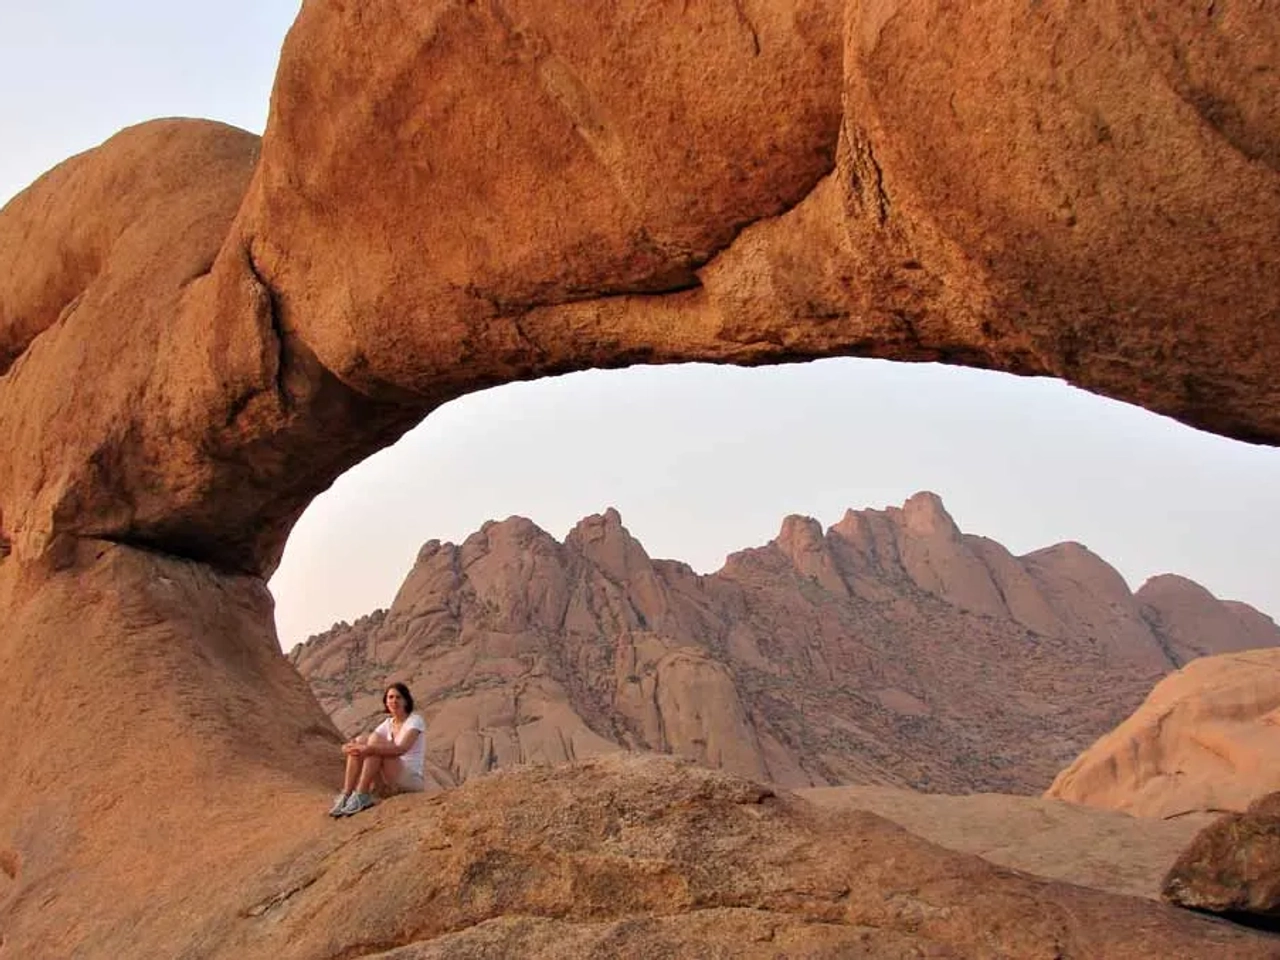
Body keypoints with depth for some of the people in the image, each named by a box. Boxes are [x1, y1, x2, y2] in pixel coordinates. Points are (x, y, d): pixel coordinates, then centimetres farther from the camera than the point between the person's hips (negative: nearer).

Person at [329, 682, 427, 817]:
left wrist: (370, 749, -37)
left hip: (412, 779, -7)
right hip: (389, 783, 7)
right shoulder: (388, 724, 12)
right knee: (359, 741, -12)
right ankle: (346, 795, -19)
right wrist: (349, 746, -23)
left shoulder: (415, 720, -8)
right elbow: (367, 746, 1)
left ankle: (361, 796, -28)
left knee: (375, 740, -25)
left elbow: (401, 749, -26)